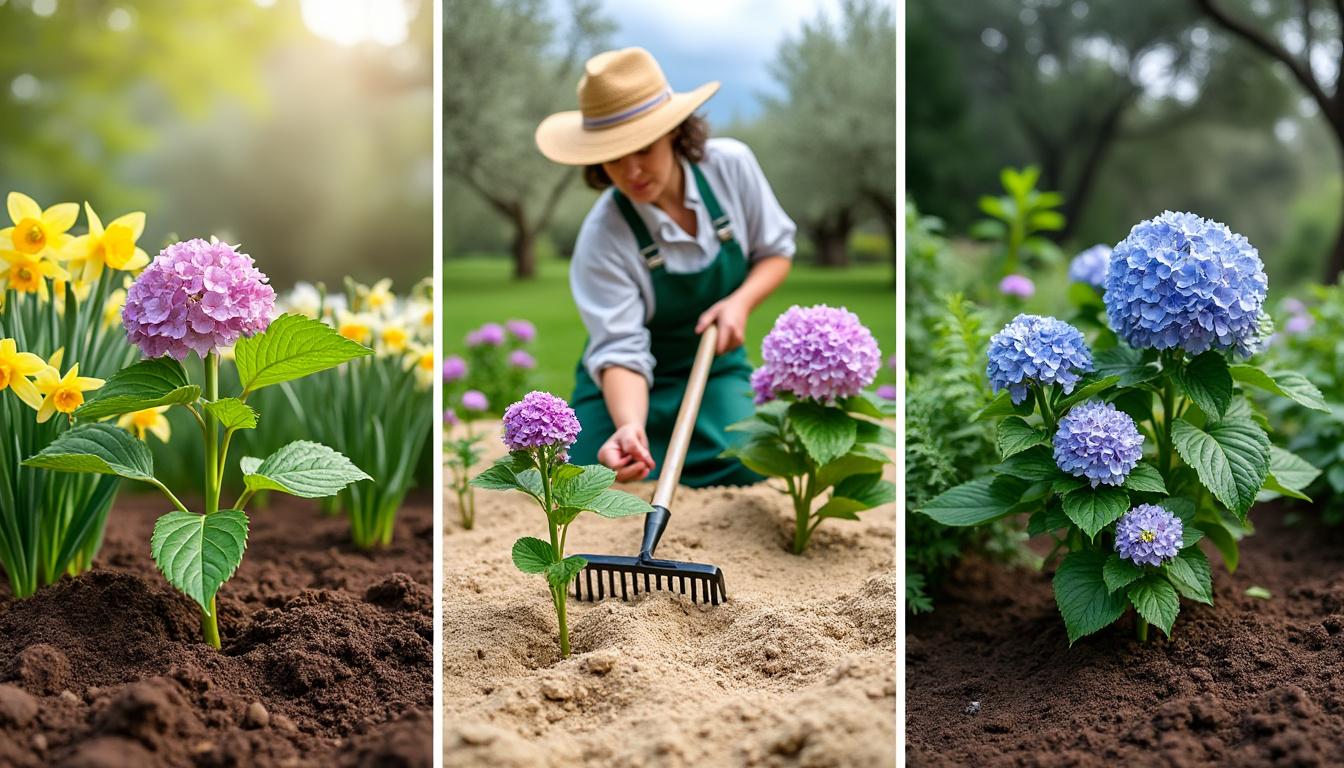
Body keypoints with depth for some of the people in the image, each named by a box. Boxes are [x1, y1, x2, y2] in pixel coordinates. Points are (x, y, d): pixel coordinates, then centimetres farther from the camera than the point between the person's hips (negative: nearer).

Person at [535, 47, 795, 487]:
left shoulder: (731, 166, -15)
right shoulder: (602, 238, -24)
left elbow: (776, 250, 2)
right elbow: (621, 351, -28)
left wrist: (742, 301, -20)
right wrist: (630, 427, -48)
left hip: (716, 368, 2)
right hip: (630, 385, -2)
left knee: (744, 475, -24)